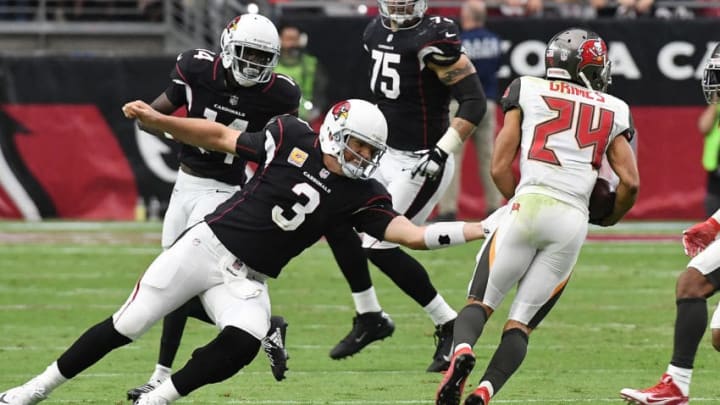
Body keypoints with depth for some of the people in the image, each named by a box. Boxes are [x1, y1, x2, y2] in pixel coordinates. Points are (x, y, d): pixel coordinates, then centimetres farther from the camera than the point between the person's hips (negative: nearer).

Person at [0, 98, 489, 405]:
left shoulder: (361, 195, -4)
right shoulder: (292, 137, -6)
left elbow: (412, 234, -11)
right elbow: (221, 137, 3)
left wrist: (482, 230, -21)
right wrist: (157, 120, -5)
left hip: (247, 280, 1)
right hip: (207, 245, -1)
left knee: (243, 343, -28)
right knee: (126, 327, 0)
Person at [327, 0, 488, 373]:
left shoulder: (433, 38, -19)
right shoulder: (376, 33, 7)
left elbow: (473, 101, -23)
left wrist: (441, 153, -26)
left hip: (422, 163, -8)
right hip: (387, 155, 8)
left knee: (379, 246, -11)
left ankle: (448, 325, 3)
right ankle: (369, 318, 19)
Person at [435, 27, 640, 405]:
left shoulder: (527, 90, 13)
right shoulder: (613, 111, 17)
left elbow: (500, 168, 9)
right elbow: (630, 183, 8)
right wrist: (610, 218, 27)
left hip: (527, 206, -1)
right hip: (574, 219, 1)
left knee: (480, 302, 8)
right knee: (522, 322, 8)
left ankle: (462, 351, -25)